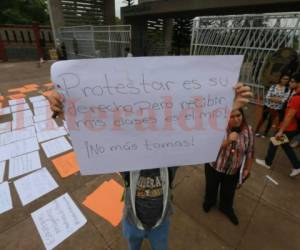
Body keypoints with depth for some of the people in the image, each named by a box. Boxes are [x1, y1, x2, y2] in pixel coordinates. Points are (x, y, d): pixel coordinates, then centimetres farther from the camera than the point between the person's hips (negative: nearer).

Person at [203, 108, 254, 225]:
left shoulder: (248, 130, -13)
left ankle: (226, 208, 55)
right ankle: (209, 202, 56)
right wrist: (228, 140, -40)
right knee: (211, 188, 24)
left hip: (234, 170, 2)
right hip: (214, 167, -2)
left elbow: (250, 151, -2)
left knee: (229, 191, 24)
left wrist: (247, 169, 4)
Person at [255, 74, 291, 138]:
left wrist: (272, 98, -18)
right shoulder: (273, 86, -6)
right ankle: (257, 131, 27)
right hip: (267, 106, 0)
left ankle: (265, 133, 29)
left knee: (270, 121, 12)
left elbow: (284, 100, -12)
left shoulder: (287, 89, -5)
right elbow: (267, 96, -10)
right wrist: (278, 99, -18)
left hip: (277, 108, 0)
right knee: (263, 118, 13)